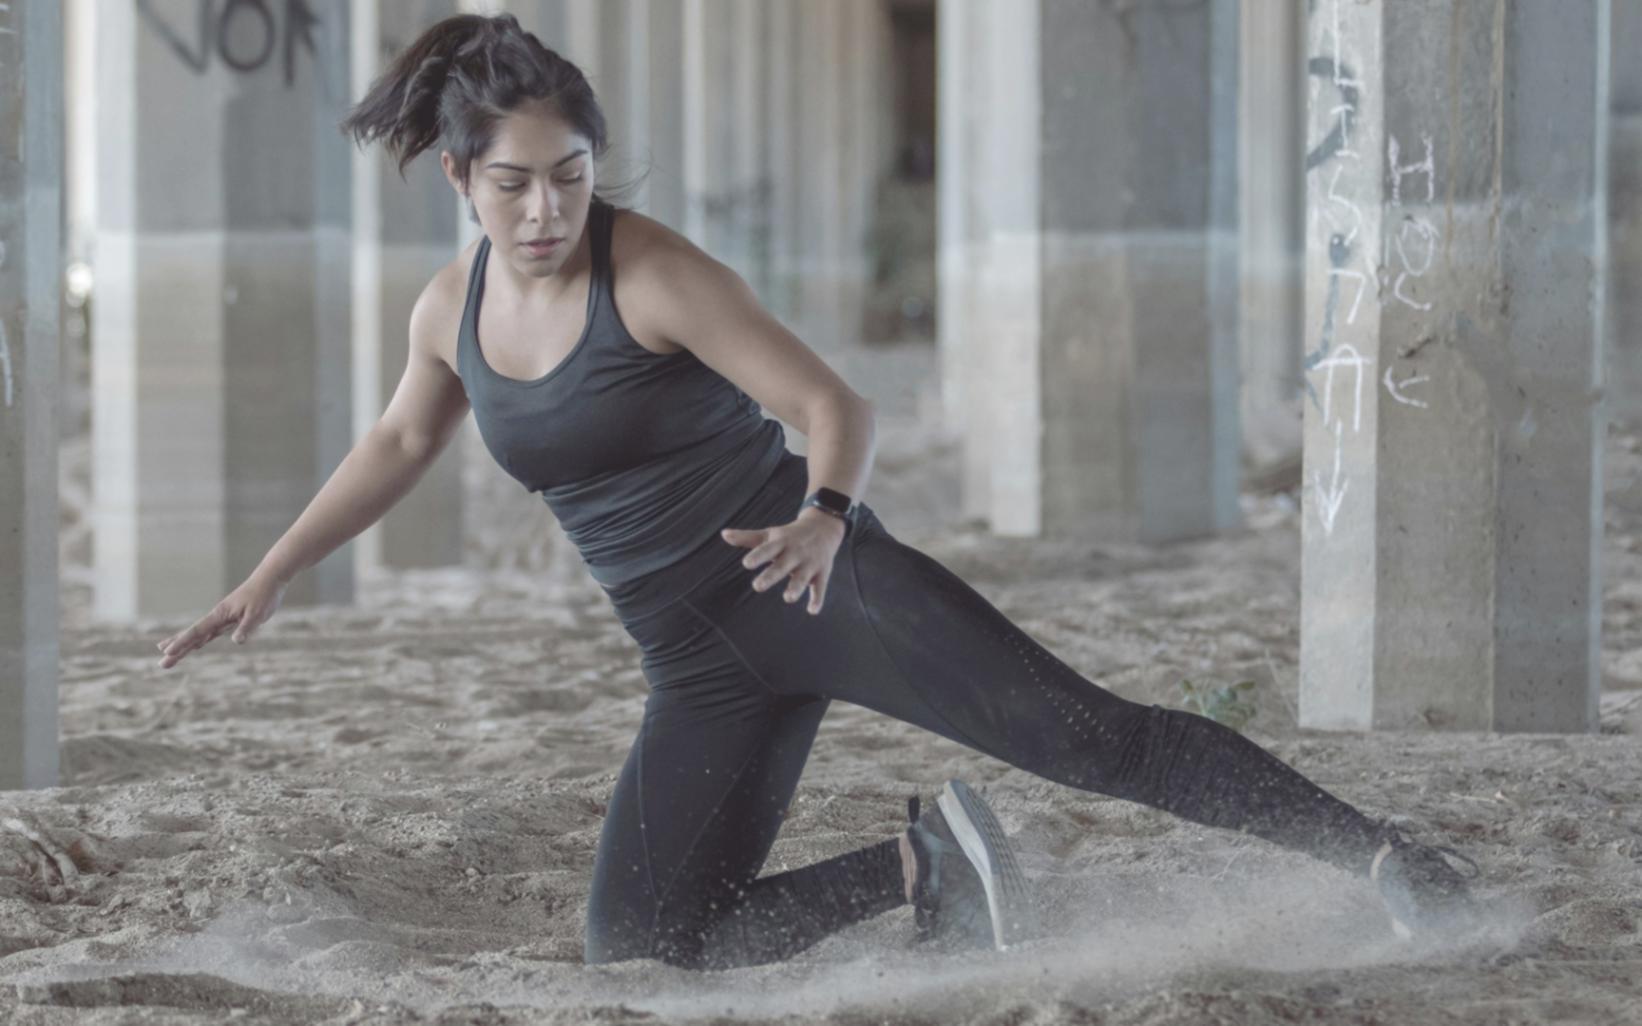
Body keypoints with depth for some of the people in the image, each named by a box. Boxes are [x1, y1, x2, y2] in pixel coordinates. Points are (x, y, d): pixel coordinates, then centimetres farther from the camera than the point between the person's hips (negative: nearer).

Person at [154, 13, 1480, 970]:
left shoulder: (652, 274, -14)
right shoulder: (452, 311, 4)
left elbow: (836, 405, -15)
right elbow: (399, 444, 25)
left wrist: (824, 520, -35)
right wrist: (265, 583, 24)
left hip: (815, 579, -6)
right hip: (701, 658, 6)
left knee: (1086, 733, -20)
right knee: (639, 952, -7)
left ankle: (1385, 858, -17)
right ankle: (923, 868, 6)